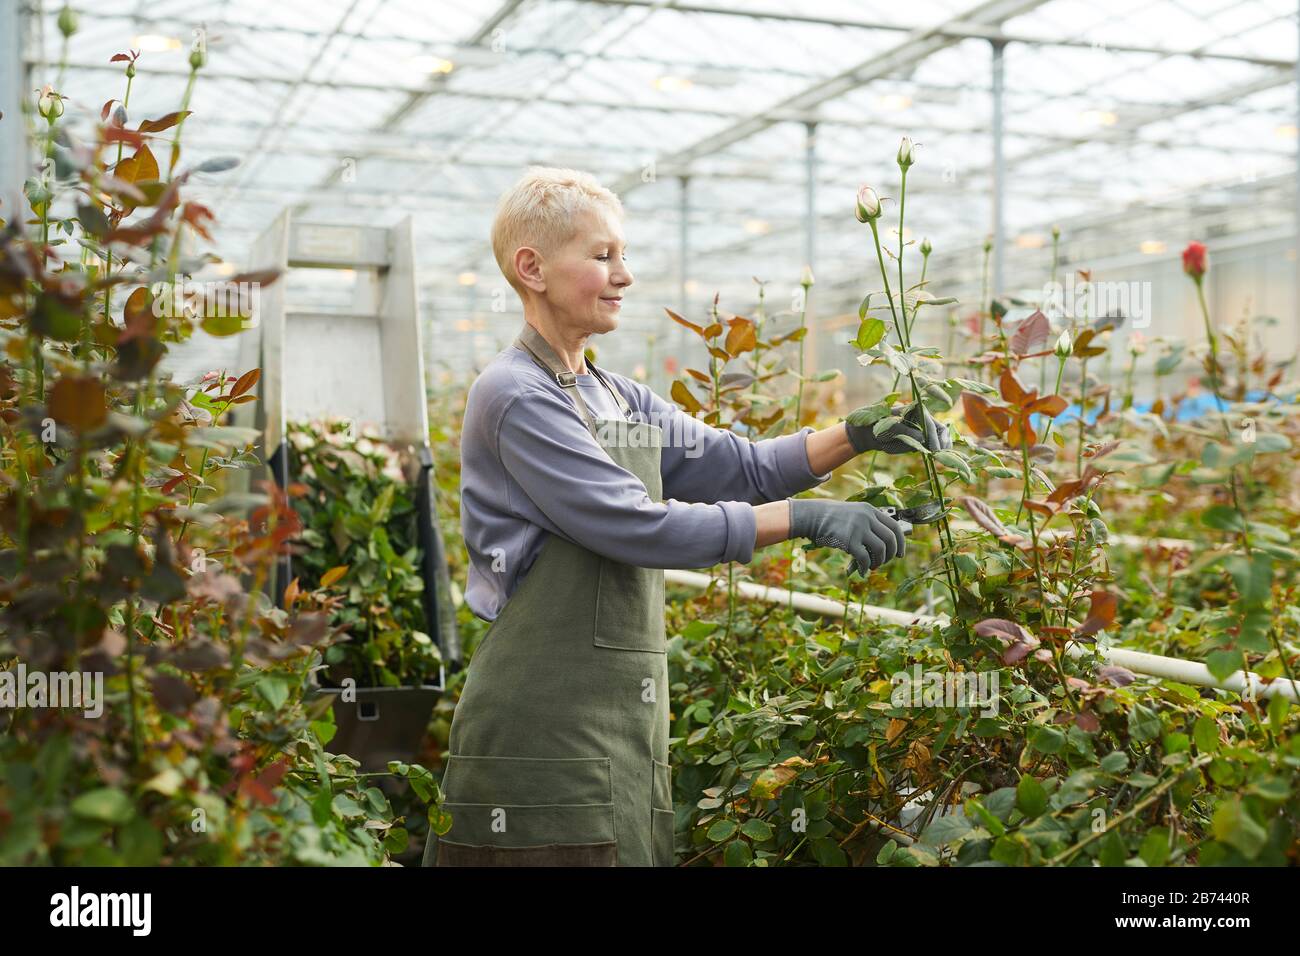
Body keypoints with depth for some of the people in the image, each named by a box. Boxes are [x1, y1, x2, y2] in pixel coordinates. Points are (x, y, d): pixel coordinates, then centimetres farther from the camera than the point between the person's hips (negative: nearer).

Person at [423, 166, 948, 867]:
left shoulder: (619, 399, 15)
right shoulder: (515, 397, -12)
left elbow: (742, 466, 12)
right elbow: (639, 527, -19)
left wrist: (859, 435, -3)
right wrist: (805, 519, -18)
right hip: (544, 729, -8)